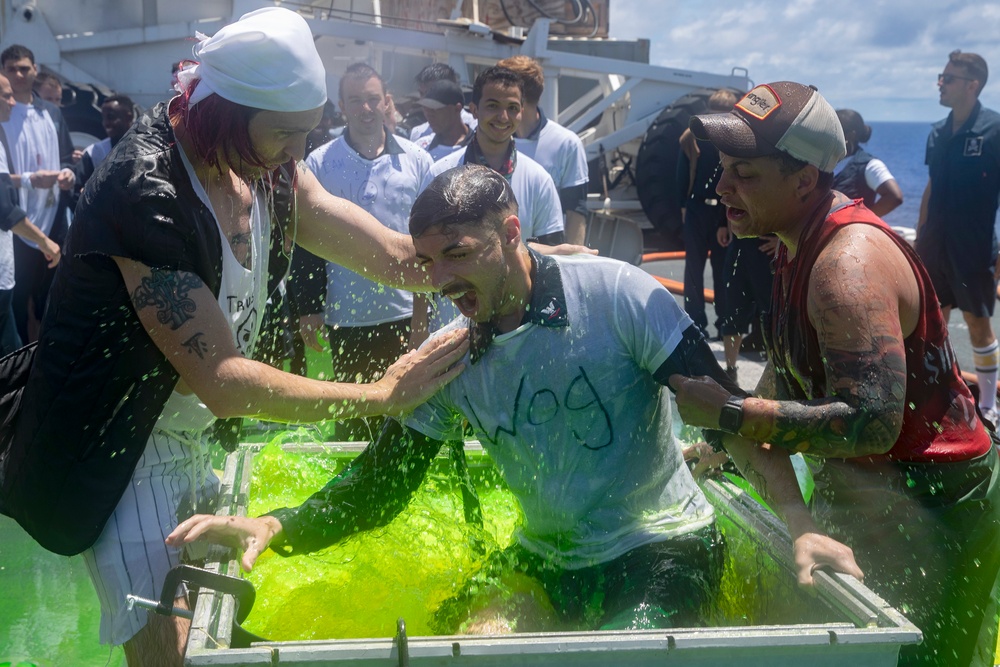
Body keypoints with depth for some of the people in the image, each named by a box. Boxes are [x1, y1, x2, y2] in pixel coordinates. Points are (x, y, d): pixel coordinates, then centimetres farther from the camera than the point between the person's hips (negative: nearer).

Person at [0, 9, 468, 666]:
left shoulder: (268, 163, -7)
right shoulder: (147, 197, -31)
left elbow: (396, 255, -7)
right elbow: (220, 379, -31)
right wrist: (383, 395, -28)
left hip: (195, 435, 8)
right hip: (117, 450, -8)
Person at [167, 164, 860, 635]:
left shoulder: (612, 292, -16)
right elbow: (379, 487, -2)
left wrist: (799, 525, -24)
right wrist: (274, 526, -19)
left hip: (664, 546, -4)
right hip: (548, 560, 4)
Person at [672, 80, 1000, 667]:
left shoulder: (848, 266, -29)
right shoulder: (801, 243, 4)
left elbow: (871, 423, -37)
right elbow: (791, 366, 17)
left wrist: (729, 413, -33)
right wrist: (726, 445, 11)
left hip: (929, 503, -10)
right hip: (859, 490, 10)